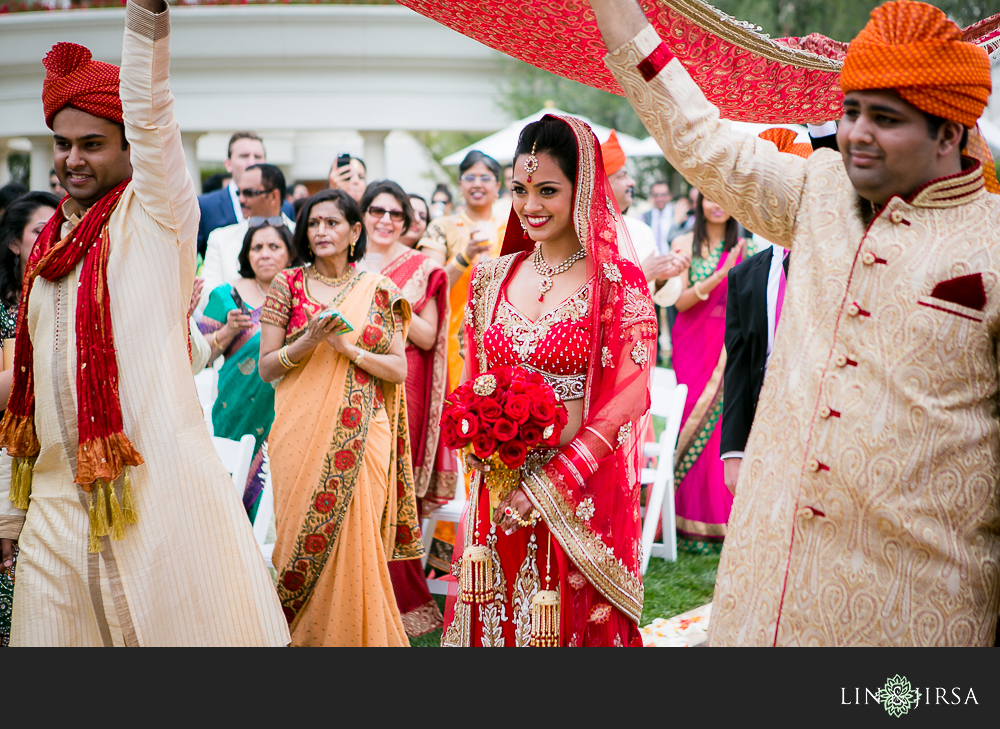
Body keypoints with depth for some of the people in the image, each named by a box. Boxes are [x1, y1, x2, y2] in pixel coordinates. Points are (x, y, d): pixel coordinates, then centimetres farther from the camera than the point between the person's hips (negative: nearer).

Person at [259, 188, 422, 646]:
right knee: (302, 534, -2)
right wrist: (309, 340, -15)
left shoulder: (377, 291, 6)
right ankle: (302, 635, 13)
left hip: (360, 435, 0)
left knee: (354, 539, -7)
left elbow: (399, 369, 1)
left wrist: (348, 348, -13)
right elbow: (266, 368, 3)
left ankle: (356, 634, 7)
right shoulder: (288, 285, 5)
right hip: (301, 434, 0)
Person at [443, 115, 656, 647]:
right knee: (497, 621, 12)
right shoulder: (492, 278, 8)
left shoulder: (618, 282, -7)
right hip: (499, 493, 4)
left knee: (573, 623, 5)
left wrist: (552, 483, -16)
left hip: (582, 496, -4)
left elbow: (627, 397, -12)